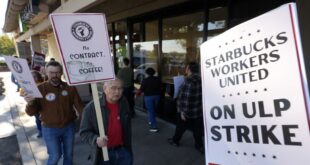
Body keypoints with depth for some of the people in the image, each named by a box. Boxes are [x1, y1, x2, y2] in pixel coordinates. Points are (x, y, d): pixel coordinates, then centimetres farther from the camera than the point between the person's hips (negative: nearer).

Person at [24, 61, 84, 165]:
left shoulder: (70, 88, -6)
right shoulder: (40, 89, -10)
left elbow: (79, 105, -3)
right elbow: (32, 113, -9)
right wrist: (30, 103, -31)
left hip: (69, 127, 2)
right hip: (50, 129, -2)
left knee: (69, 154, 18)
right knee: (55, 156, 8)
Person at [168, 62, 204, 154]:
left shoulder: (189, 81, -24)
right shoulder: (200, 80, 1)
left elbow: (186, 98, -25)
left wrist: (183, 112, -20)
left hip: (188, 111, -6)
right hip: (198, 111, 6)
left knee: (180, 127, 15)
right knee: (197, 129, 15)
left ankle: (175, 141, 35)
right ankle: (199, 146, 23)